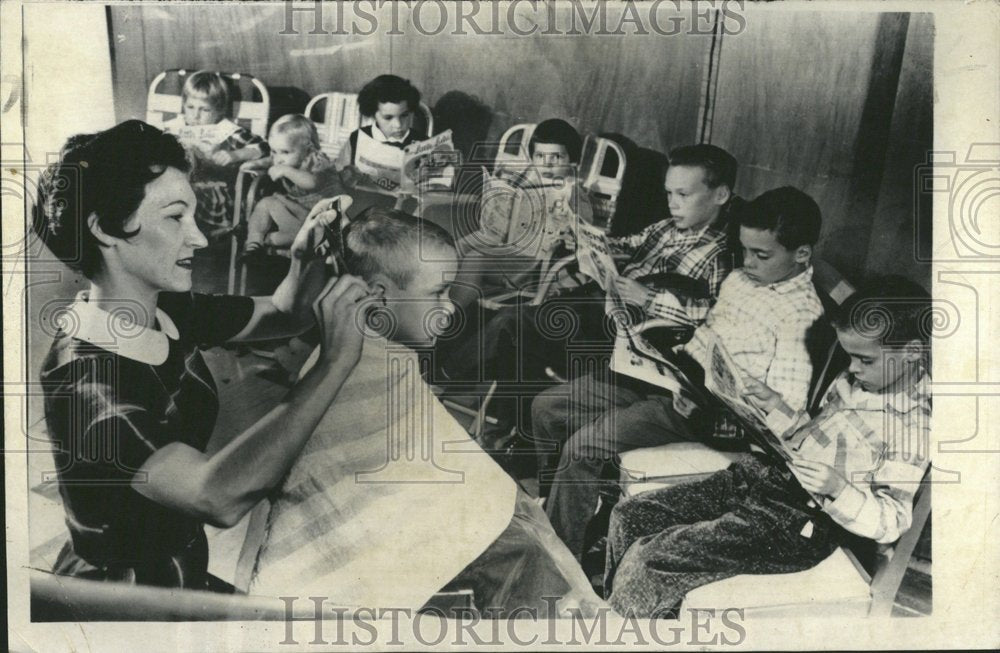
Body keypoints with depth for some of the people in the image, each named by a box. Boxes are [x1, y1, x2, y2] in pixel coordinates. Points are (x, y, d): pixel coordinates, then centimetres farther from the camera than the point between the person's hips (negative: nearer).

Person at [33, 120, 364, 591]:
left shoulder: (170, 312, -6)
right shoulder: (82, 379, -29)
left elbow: (281, 314, 5)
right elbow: (219, 496, -41)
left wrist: (306, 258, -18)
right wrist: (336, 360, -38)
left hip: (184, 567, 7)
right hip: (118, 594, -7)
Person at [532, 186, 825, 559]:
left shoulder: (801, 314, -14)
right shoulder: (740, 279, 11)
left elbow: (785, 410, -18)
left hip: (707, 412, -9)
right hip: (671, 378, 9)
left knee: (581, 447, -23)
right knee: (546, 407, 5)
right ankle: (551, 510, 23)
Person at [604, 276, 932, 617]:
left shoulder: (915, 426, -14)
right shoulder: (852, 382, 10)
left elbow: (891, 521, -14)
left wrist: (838, 489, -29)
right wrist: (776, 406, 7)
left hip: (801, 523, -8)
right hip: (762, 474, 9)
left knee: (651, 560, -19)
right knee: (629, 516, 1)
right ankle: (616, 601, 21)